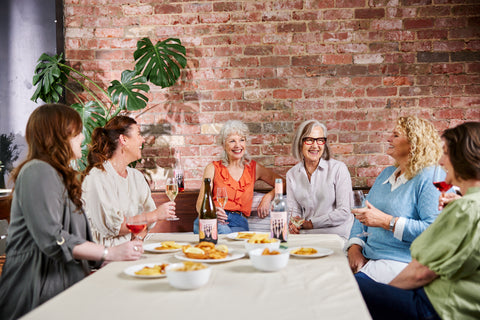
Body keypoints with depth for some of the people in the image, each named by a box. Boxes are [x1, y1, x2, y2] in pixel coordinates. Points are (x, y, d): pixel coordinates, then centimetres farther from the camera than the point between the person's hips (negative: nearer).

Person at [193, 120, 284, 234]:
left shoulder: (254, 168, 17)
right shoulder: (213, 168, 11)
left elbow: (284, 184, 18)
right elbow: (200, 204, 4)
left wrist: (268, 197, -3)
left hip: (239, 222, 1)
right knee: (223, 231, -38)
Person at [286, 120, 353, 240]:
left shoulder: (338, 168, -4)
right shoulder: (292, 174, 9)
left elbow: (343, 212, -8)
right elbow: (293, 209, 10)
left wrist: (311, 223, -11)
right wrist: (294, 223, -13)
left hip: (336, 235, -3)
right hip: (305, 234, 3)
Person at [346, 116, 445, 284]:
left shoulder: (430, 178, -8)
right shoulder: (386, 173, 20)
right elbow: (363, 215, 18)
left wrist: (386, 221, -18)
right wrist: (355, 247, 0)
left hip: (400, 262, -7)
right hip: (368, 256, 8)